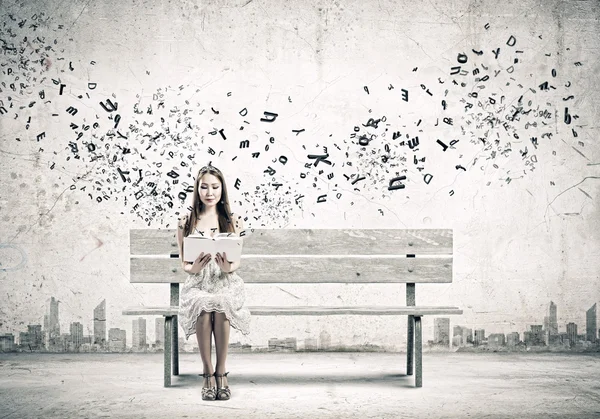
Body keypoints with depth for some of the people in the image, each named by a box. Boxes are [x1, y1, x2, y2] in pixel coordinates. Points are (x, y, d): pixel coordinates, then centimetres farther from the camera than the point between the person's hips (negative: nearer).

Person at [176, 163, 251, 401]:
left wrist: (228, 267, -18)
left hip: (226, 282, 0)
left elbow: (236, 261, 6)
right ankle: (208, 372, -21)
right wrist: (195, 267, -17)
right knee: (203, 308, -35)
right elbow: (183, 263, 7)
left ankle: (221, 371, -20)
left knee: (221, 306, -35)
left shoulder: (233, 221, 7)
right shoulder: (186, 222, 7)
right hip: (197, 283, 0)